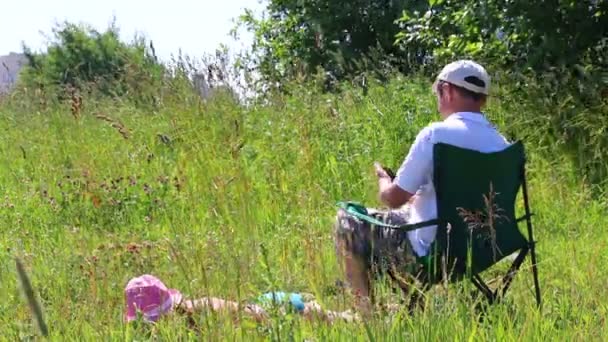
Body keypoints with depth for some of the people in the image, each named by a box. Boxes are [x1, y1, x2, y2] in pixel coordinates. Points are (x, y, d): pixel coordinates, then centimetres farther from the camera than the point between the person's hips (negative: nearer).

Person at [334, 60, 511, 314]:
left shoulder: (436, 134, -19)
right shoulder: (501, 144, -1)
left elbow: (393, 198, -13)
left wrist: (382, 177, 9)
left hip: (431, 255, -7)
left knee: (348, 221, 12)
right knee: (413, 207, 34)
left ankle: (367, 311, 17)